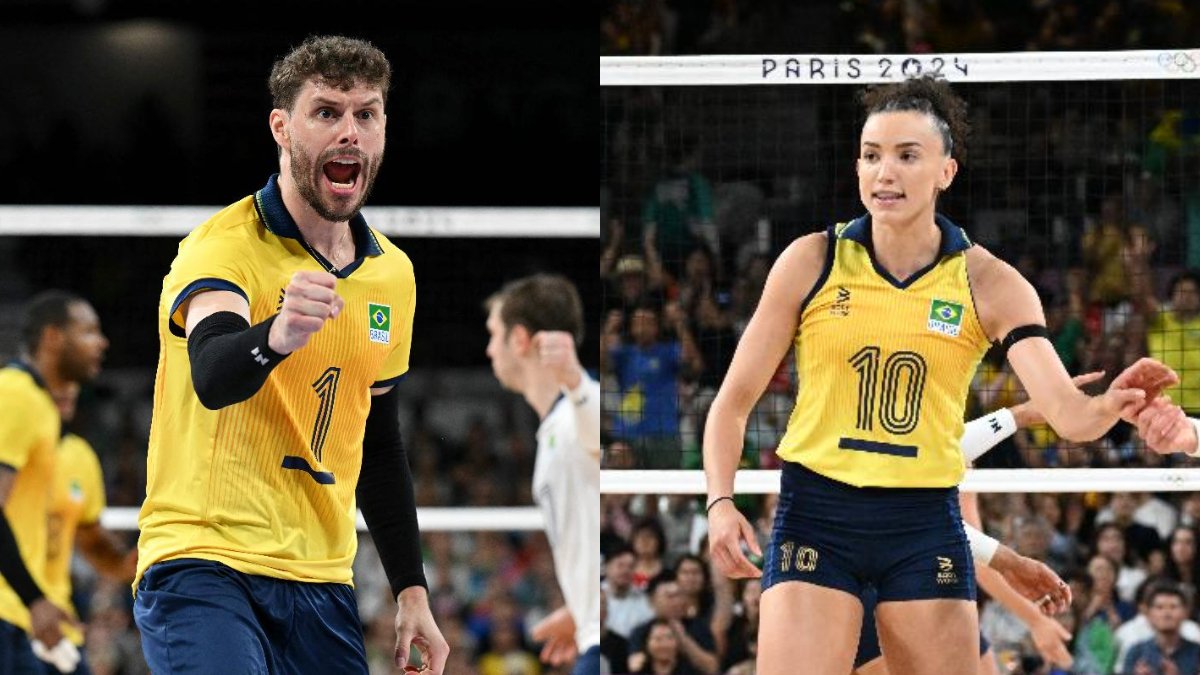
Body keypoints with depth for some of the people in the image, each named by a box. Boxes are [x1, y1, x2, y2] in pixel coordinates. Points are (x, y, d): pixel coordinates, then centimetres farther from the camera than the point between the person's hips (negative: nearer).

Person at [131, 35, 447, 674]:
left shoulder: (393, 274, 11)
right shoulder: (221, 248, -10)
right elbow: (212, 376, -31)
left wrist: (411, 591, 16)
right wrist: (275, 336, -52)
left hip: (321, 582, 6)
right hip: (203, 563, -6)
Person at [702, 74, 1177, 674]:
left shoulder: (988, 283, -1)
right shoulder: (812, 262, -2)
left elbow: (1064, 410, -12)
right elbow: (734, 400, 3)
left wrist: (1106, 408, -36)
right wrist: (721, 501, -13)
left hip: (925, 524, 1)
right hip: (815, 516, -1)